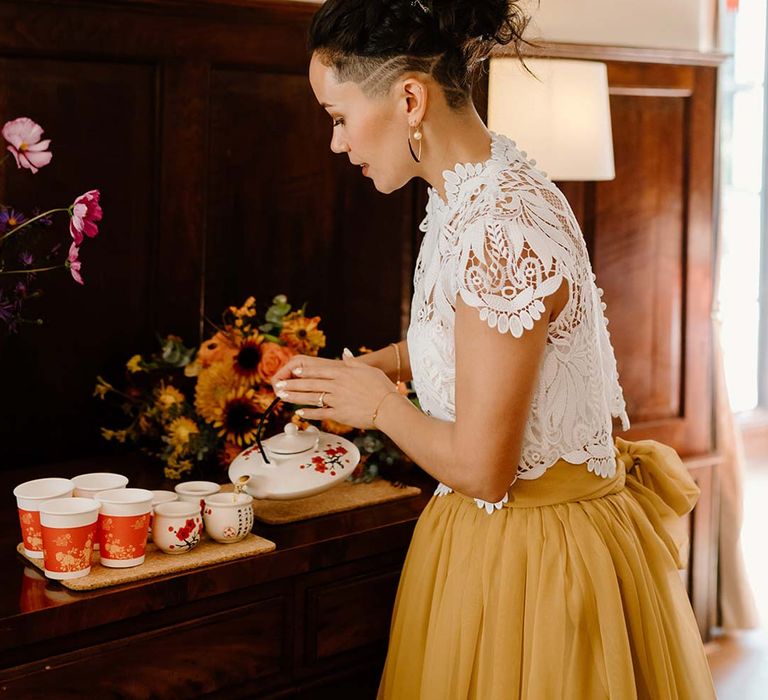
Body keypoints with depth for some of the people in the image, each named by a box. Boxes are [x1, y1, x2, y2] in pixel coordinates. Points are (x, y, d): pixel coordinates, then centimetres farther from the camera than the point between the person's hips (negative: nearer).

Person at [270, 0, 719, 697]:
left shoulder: (499, 235, -29)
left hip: (532, 558, -9)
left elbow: (479, 468, -26)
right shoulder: (472, 190, 1)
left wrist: (380, 404, -9)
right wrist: (375, 365, 9)